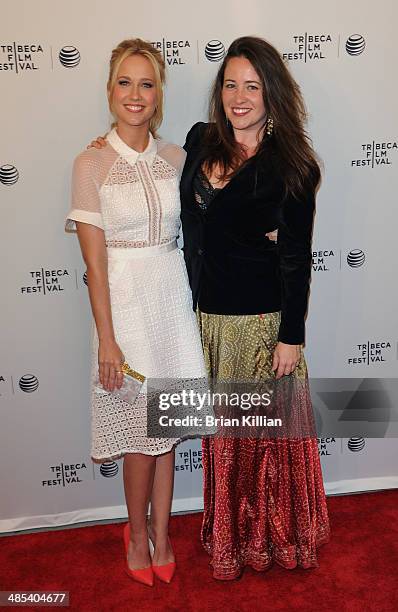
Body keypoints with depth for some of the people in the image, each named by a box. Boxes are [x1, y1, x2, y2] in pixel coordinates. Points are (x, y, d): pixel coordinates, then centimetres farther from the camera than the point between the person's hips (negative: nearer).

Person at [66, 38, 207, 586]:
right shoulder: (91, 164, -6)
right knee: (142, 427, 5)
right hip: (125, 299, -3)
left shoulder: (176, 158, 6)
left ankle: (161, 534, 30)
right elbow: (94, 258, -9)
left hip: (174, 295, 4)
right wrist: (107, 338, -12)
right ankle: (137, 532, 30)